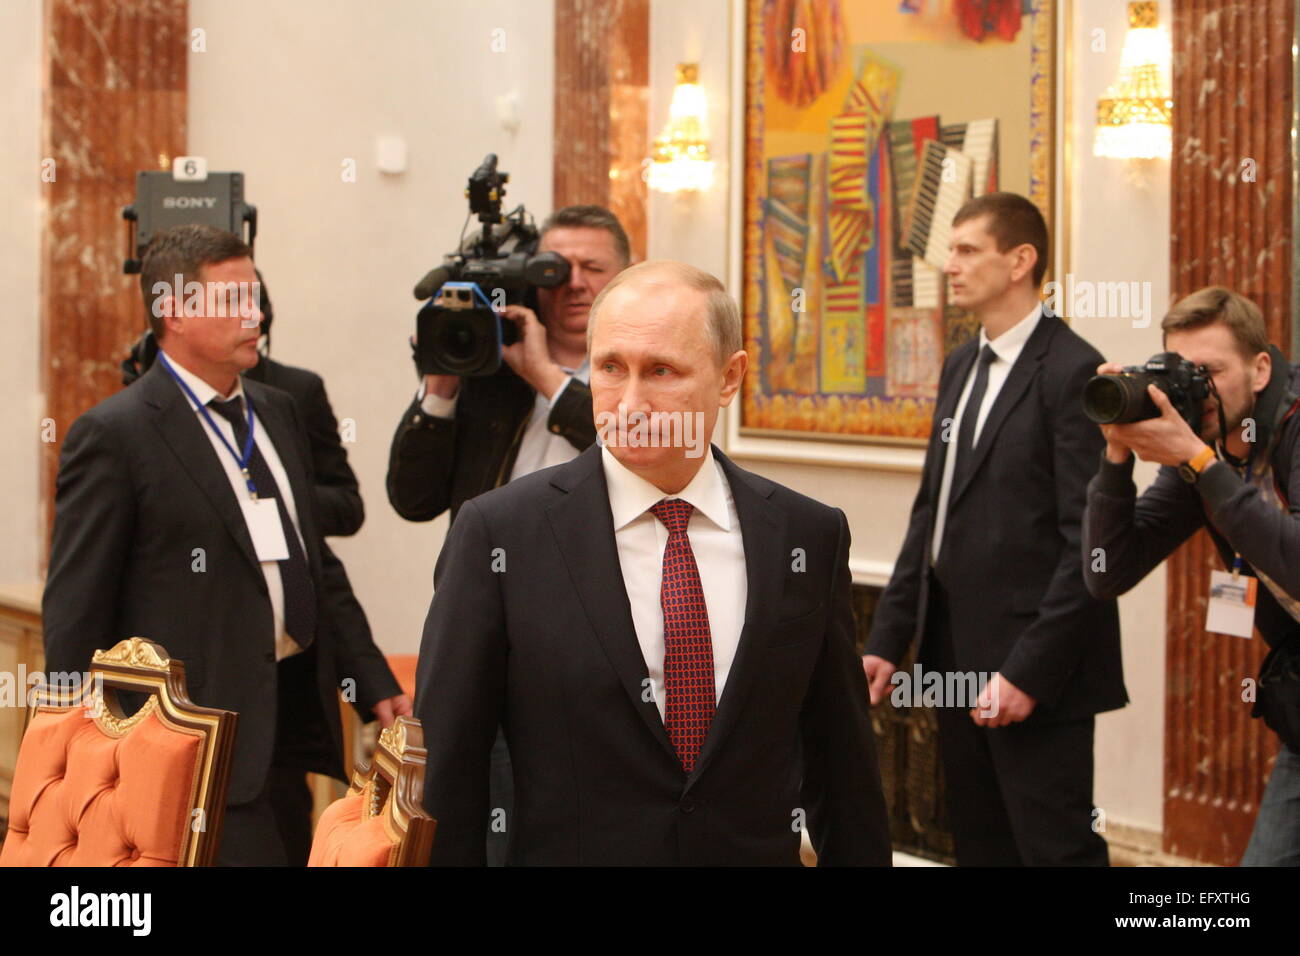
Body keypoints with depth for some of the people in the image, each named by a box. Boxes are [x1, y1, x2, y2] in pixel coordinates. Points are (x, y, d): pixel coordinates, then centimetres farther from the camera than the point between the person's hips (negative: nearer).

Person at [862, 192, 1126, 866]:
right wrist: (888, 640, 10)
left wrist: (1029, 671, -19)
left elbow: (1089, 540, -17)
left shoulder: (1073, 373, -12)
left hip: (1035, 673, -8)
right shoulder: (961, 367, 15)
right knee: (979, 847, 13)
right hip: (957, 658, 8)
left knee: (1056, 848, -4)